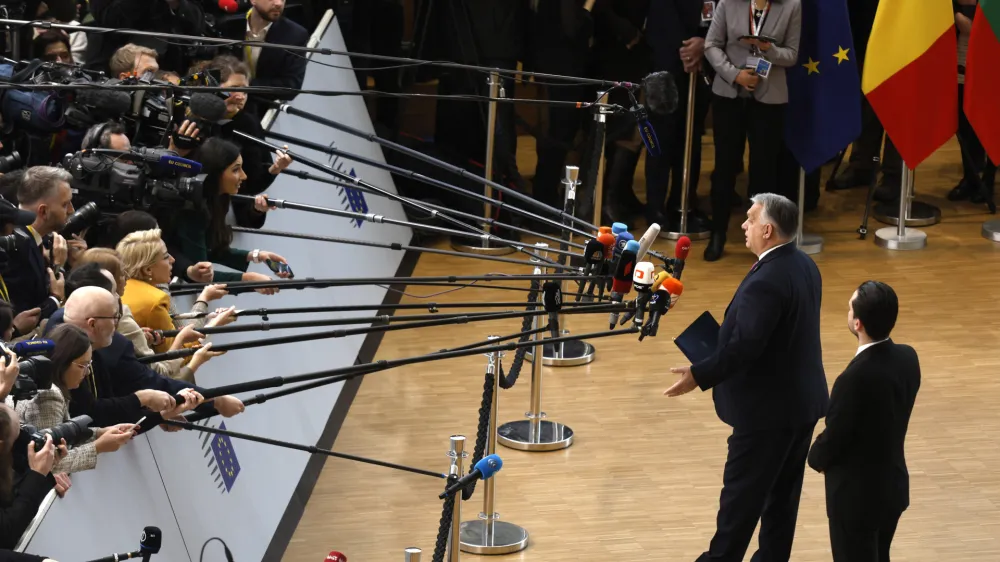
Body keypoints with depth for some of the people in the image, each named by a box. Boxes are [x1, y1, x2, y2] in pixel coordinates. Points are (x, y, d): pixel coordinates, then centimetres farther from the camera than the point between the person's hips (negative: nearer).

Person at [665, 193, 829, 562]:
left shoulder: (766, 281, -26)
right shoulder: (804, 266, 4)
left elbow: (744, 345, -28)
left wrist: (700, 376, -20)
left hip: (768, 407, -9)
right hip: (802, 399, 9)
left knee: (742, 490, 5)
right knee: (783, 490, 16)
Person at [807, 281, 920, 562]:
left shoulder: (855, 378, -30)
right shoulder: (908, 358, -6)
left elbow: (833, 438, -19)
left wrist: (816, 457, 4)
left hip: (857, 496, -7)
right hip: (893, 486, 7)